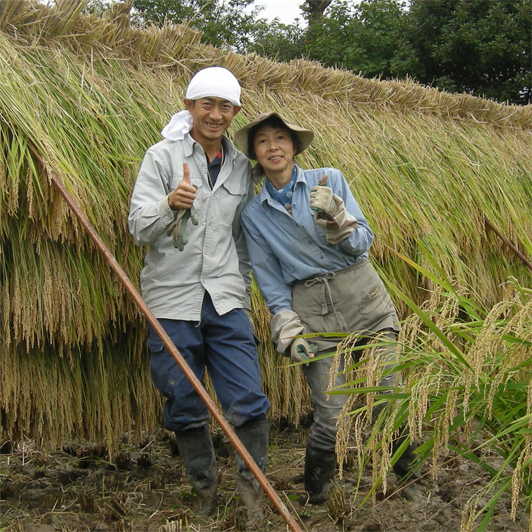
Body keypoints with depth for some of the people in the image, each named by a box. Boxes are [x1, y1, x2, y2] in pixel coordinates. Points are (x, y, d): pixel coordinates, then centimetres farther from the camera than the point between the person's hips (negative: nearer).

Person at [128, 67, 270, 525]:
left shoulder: (240, 166, 11)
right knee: (185, 407, 6)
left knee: (249, 401, -5)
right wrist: (169, 205, -27)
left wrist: (243, 289, 14)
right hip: (172, 301, -2)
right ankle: (204, 485, 26)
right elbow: (139, 228, -8)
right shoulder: (162, 157, -1)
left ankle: (251, 481, 16)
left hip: (226, 301, 2)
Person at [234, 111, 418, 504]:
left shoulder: (329, 180, 3)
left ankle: (408, 475, 22)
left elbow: (363, 243, -1)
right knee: (331, 416, -8)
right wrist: (288, 331, -2)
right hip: (312, 312, 0)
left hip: (362, 297, 0)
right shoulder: (253, 214, 7)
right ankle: (316, 495, 17)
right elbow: (270, 280, 8)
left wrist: (335, 218, -19)